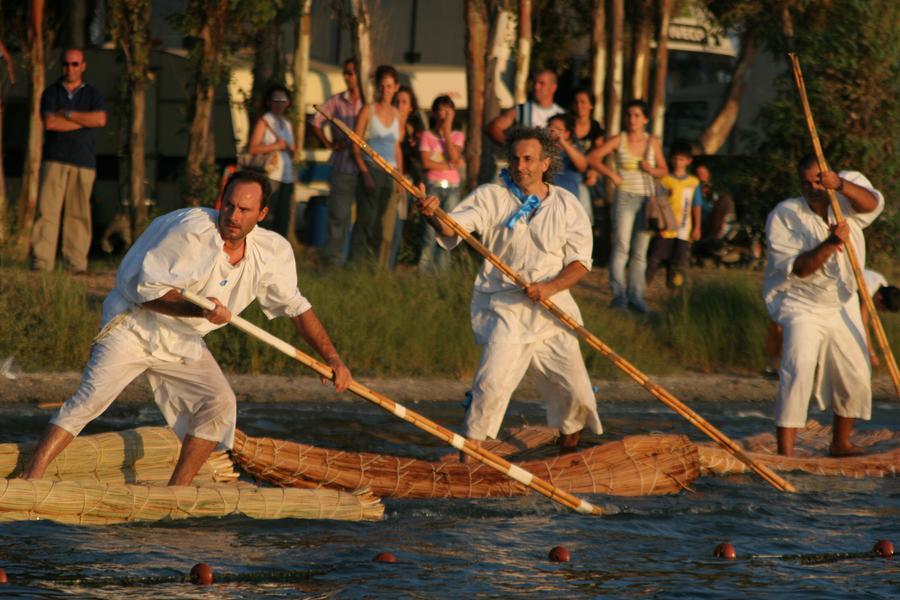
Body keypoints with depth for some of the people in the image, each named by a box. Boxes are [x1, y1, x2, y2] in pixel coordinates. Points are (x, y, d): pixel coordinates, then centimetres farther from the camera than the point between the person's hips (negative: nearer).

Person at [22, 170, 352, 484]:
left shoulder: (274, 252, -5)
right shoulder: (192, 232, -24)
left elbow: (296, 307, 8)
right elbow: (148, 290, -23)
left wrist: (333, 359, 3)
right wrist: (200, 309, -37)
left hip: (184, 342, 6)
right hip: (134, 326, -6)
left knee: (219, 403, -10)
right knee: (91, 398, -19)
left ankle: (177, 490, -2)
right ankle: (32, 476, -23)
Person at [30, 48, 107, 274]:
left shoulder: (93, 94, 12)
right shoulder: (51, 92, 9)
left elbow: (100, 120, -8)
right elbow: (49, 122, -8)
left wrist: (68, 114, -7)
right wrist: (85, 121, -6)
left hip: (83, 162, 1)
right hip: (55, 160, -1)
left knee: (78, 213, -2)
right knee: (47, 210, -10)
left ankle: (76, 264, 0)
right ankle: (41, 262, -12)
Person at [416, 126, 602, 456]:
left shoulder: (567, 206, 5)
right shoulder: (491, 196, 0)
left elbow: (580, 261, 2)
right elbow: (454, 227, -14)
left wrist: (551, 287, -17)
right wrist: (434, 216, -38)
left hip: (553, 310, 2)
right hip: (504, 308, -2)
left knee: (574, 390, 3)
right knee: (493, 381, -20)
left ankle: (568, 451, 29)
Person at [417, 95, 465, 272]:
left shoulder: (457, 135, 11)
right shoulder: (428, 135, 4)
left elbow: (454, 157, -7)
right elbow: (426, 163, -7)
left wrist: (446, 131, -5)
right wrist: (451, 166, -7)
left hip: (452, 186, 2)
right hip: (433, 186, -2)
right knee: (431, 230, -9)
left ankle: (441, 269, 2)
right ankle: (424, 269, -6)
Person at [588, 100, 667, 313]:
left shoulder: (652, 142, 8)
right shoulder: (618, 140, 0)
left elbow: (664, 170, 14)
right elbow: (592, 158, -2)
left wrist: (652, 170, -7)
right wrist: (611, 174, -10)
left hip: (647, 198, 3)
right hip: (625, 198, -3)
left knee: (640, 251, 5)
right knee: (621, 246, -12)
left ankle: (636, 295, 10)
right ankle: (619, 293, -11)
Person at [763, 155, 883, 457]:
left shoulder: (847, 196, -6)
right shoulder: (784, 216, -16)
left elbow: (871, 203, -30)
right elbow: (798, 268, -22)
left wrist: (839, 184, -48)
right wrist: (831, 243, -36)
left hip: (843, 306, 5)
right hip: (801, 305, -5)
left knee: (856, 377, 11)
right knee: (798, 370, -24)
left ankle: (840, 443, 32)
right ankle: (785, 451, -29)